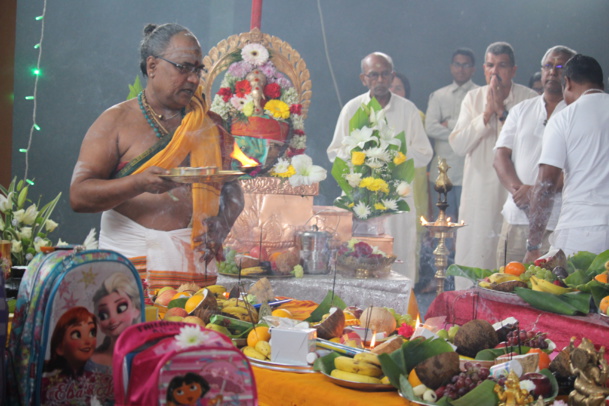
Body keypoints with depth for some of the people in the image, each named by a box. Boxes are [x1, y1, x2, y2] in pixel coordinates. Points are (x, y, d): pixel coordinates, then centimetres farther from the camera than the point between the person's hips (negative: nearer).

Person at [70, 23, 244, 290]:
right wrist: (140, 183, -19)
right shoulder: (116, 121, 5)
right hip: (131, 259, -2)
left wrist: (220, 228, -4)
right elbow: (79, 195, -4)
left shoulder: (209, 125, 16)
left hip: (196, 263, 3)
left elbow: (232, 190, 18)